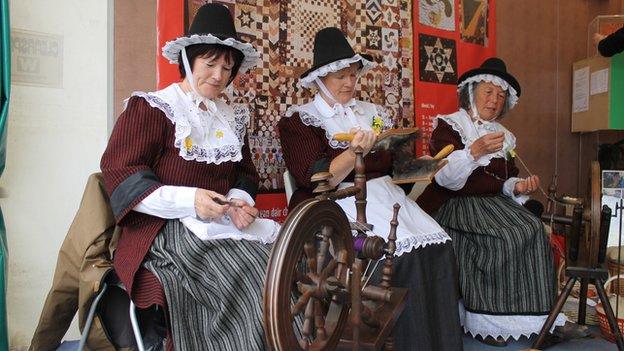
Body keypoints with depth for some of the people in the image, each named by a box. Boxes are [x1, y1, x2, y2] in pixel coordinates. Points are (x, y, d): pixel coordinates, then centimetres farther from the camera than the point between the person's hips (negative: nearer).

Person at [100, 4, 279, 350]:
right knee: (252, 281, -27)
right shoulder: (151, 106, -1)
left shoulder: (232, 118, 17)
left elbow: (244, 175, 20)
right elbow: (120, 175, -9)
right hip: (168, 230, -6)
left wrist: (240, 203, -6)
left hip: (222, 225, 6)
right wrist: (189, 201, -22)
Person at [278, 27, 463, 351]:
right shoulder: (299, 120, 2)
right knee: (405, 251, -27)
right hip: (340, 202, -5)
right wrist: (355, 152, -23)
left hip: (384, 194, 6)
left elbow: (392, 166, 18)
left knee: (438, 246, -19)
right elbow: (316, 180, -10)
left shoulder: (372, 112, 19)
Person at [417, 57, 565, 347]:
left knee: (532, 229, -20)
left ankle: (528, 315, -12)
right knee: (502, 238, -28)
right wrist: (475, 151, -29)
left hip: (492, 204, 6)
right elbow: (445, 177, -14)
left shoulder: (504, 137, 21)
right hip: (454, 204, -6)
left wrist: (518, 186, -4)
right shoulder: (448, 125, 1)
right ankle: (485, 320, -17)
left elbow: (506, 178, 19)